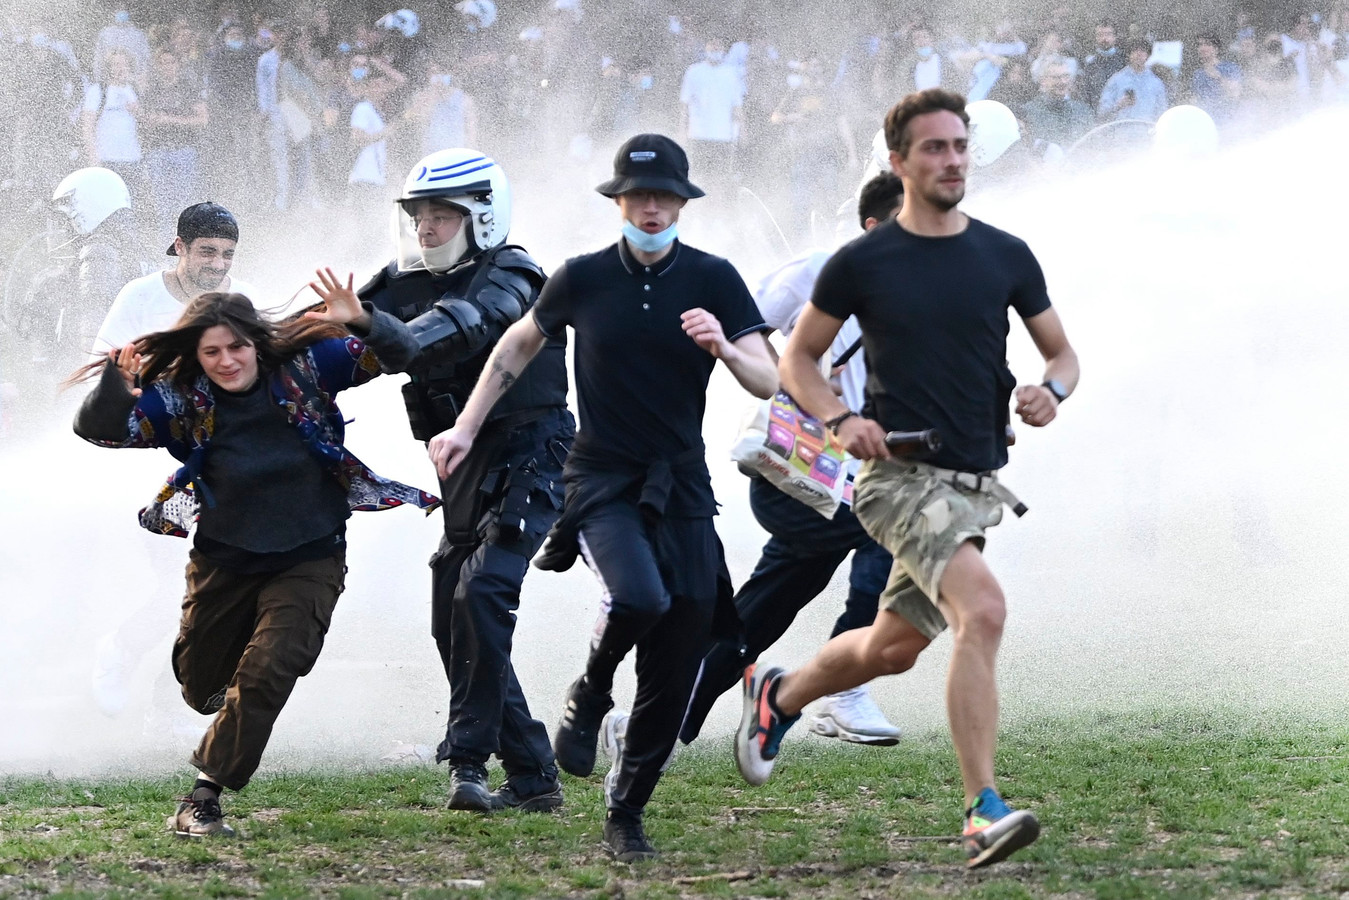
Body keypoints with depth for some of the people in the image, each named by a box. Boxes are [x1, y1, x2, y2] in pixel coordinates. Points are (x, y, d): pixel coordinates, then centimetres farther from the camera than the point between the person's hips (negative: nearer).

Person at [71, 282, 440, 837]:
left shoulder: (303, 367, -14)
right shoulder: (183, 399, -14)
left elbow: (400, 354, -13)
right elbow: (99, 428, -22)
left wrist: (361, 322, -35)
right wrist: (116, 382, -43)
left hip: (309, 560, -2)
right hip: (223, 560, 2)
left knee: (266, 675, -19)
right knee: (201, 686, 18)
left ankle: (204, 797, -9)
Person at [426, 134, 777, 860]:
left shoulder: (712, 281, 0)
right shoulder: (583, 279, 1)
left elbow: (768, 383, -4)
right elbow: (520, 345, 19)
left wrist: (723, 348, -25)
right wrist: (467, 427, 16)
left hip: (682, 487, 2)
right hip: (602, 480, -1)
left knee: (672, 677, -1)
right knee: (638, 598, -31)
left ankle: (626, 813, 14)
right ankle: (590, 694, 1)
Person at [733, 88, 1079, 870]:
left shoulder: (1007, 257, 6)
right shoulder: (862, 264, -3)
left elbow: (1062, 352, 15)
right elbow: (799, 358, 8)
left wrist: (1052, 391, -8)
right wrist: (841, 419, -11)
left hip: (977, 482, 5)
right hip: (901, 475, -5)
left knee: (894, 648, 16)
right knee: (983, 609, -27)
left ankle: (779, 695, 47)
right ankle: (983, 810, -28)